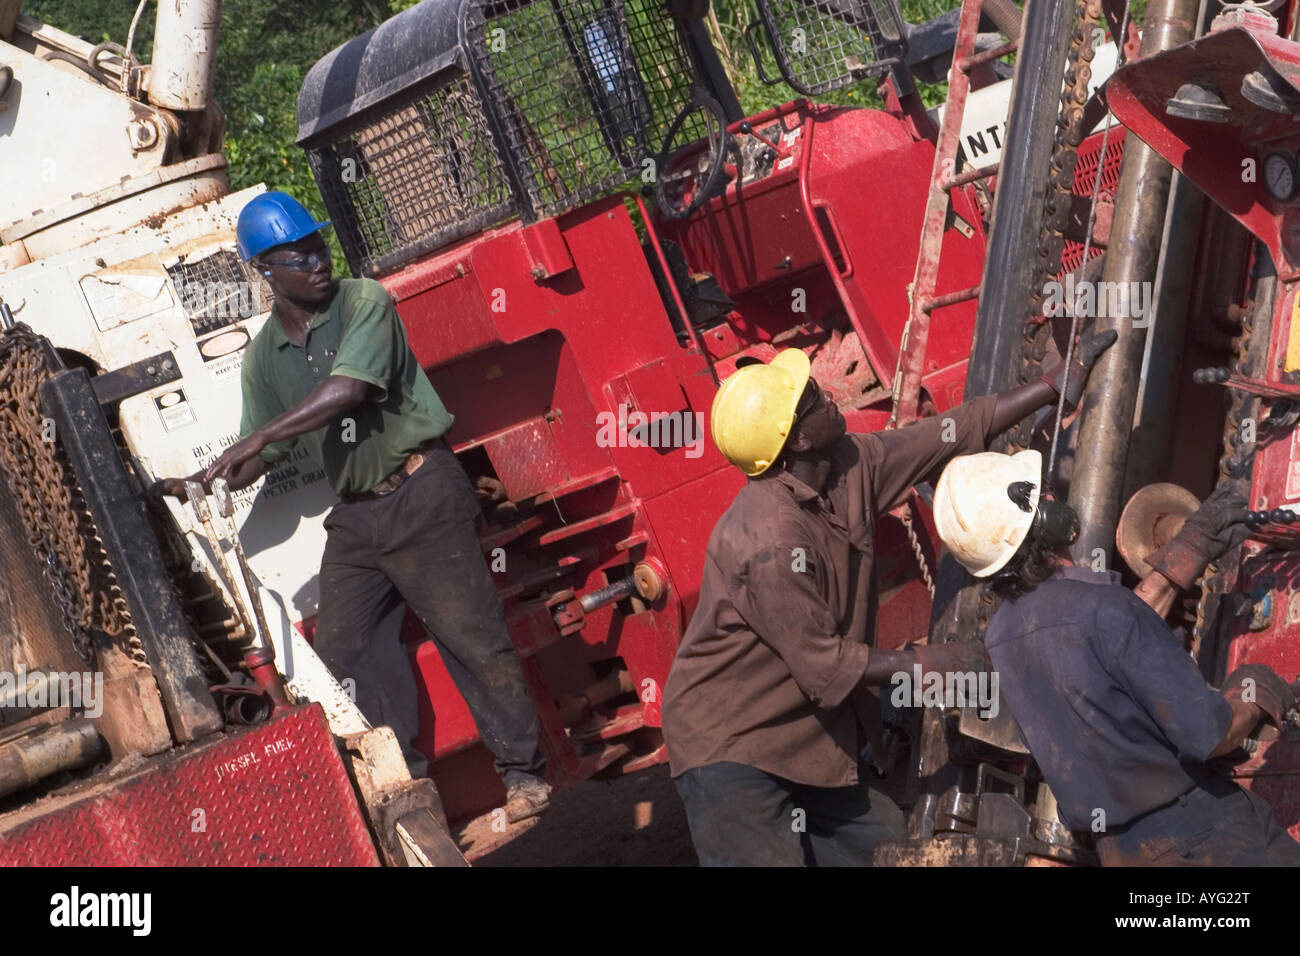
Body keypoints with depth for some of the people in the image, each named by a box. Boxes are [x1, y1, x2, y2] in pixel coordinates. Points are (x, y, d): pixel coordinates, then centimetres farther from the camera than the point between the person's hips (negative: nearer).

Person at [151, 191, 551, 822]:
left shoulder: (364, 304, -9)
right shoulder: (264, 355, 8)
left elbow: (346, 390, -25)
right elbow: (264, 457, 16)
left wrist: (256, 438, -26)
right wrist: (200, 483, 0)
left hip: (420, 491, -6)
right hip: (354, 512, 6)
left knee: (470, 632, -6)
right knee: (343, 644, 5)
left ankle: (522, 772, 4)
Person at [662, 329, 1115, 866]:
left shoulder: (851, 466, -4)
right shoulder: (769, 540, -30)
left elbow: (951, 435, 6)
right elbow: (824, 663, -24)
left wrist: (1052, 386, 8)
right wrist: (931, 662, -16)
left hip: (809, 730, 9)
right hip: (730, 744, -9)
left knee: (882, 846, 11)